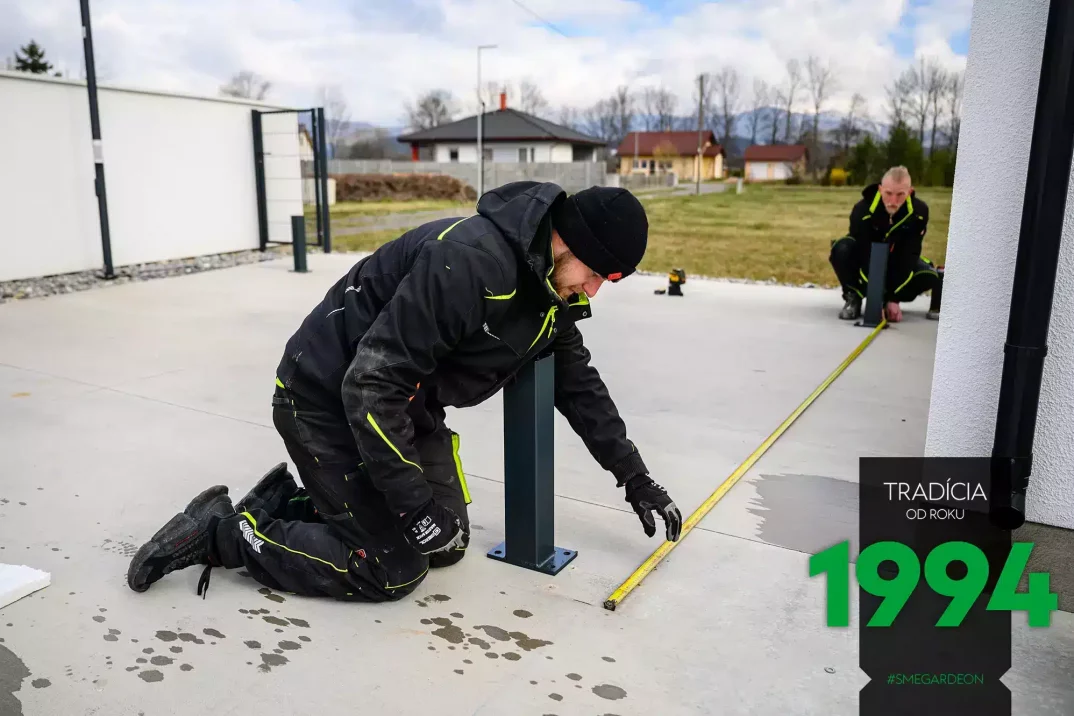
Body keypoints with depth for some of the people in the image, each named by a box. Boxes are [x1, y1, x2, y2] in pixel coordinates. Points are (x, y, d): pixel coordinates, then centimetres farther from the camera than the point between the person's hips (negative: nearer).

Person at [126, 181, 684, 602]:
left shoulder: (551, 290, 0)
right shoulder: (469, 262, -31)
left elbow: (579, 385, 12)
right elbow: (369, 384, -31)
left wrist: (635, 478, 15)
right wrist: (417, 502, -26)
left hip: (406, 404, 9)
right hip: (329, 399, -9)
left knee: (446, 545, 8)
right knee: (392, 568, -7)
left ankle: (294, 500, 20)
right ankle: (223, 530, 6)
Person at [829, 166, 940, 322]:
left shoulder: (919, 212, -24)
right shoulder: (863, 210, -32)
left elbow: (908, 256, -23)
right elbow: (865, 257, -32)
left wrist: (894, 299, -27)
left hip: (897, 262, 2)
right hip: (865, 258, -2)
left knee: (929, 277, -23)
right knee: (842, 249, -34)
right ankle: (854, 298, -13)